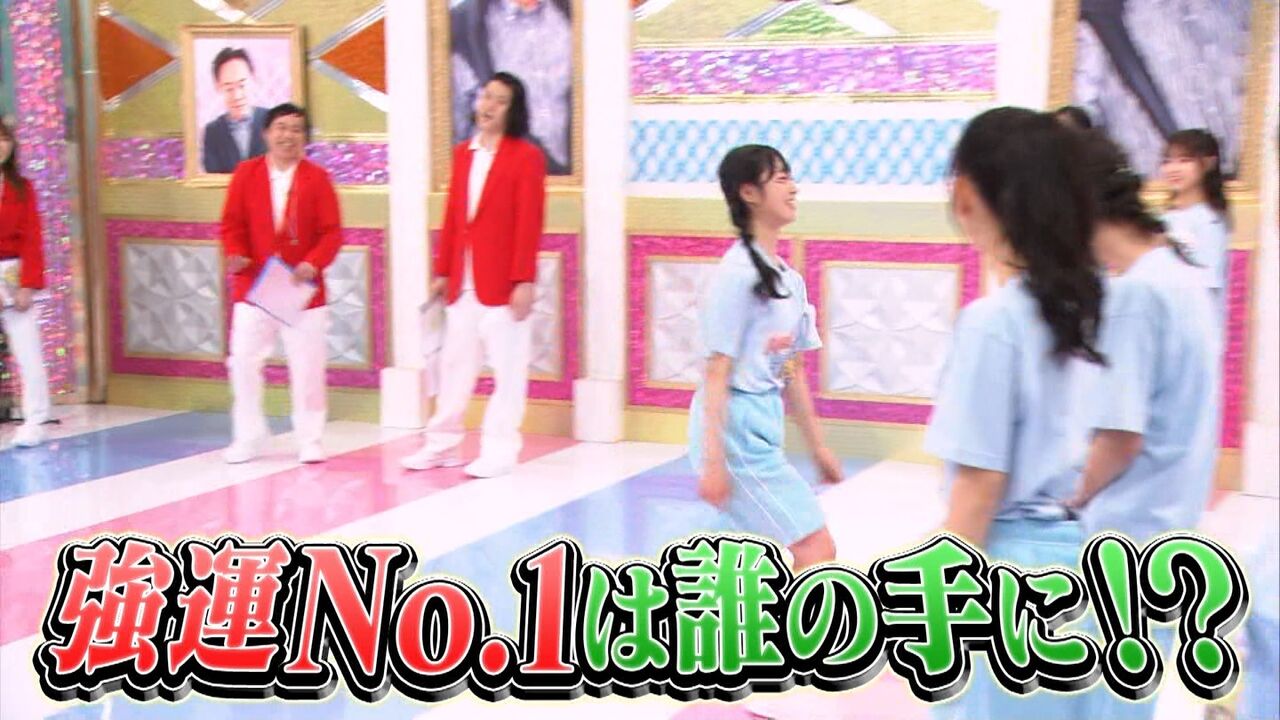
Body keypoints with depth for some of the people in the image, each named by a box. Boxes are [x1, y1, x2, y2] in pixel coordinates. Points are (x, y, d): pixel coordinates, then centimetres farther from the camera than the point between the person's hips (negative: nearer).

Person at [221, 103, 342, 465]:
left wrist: (314, 262, -21)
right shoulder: (246, 174, 2)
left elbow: (331, 232, -5)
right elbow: (233, 224, 3)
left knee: (307, 367, 3)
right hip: (252, 287, 2)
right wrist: (236, 254, -16)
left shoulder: (317, 178, -2)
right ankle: (247, 438, 18)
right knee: (243, 363, 3)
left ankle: (310, 440, 17)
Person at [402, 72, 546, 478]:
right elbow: (452, 216, 14)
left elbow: (529, 224, -11)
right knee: (454, 364, 14)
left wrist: (524, 280, -16)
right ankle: (442, 444, 24)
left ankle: (499, 450, 10)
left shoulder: (526, 156, -6)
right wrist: (442, 271, 12)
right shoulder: (463, 153, 12)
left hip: (503, 284, -6)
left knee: (507, 369, 2)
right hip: (462, 283, 6)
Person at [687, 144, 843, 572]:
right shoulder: (737, 273, -14)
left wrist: (817, 446, 20)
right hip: (734, 428, -9)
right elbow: (717, 373, -16)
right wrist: (713, 461, -19)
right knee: (818, 551, -8)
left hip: (763, 429, 9)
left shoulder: (788, 278, 12)